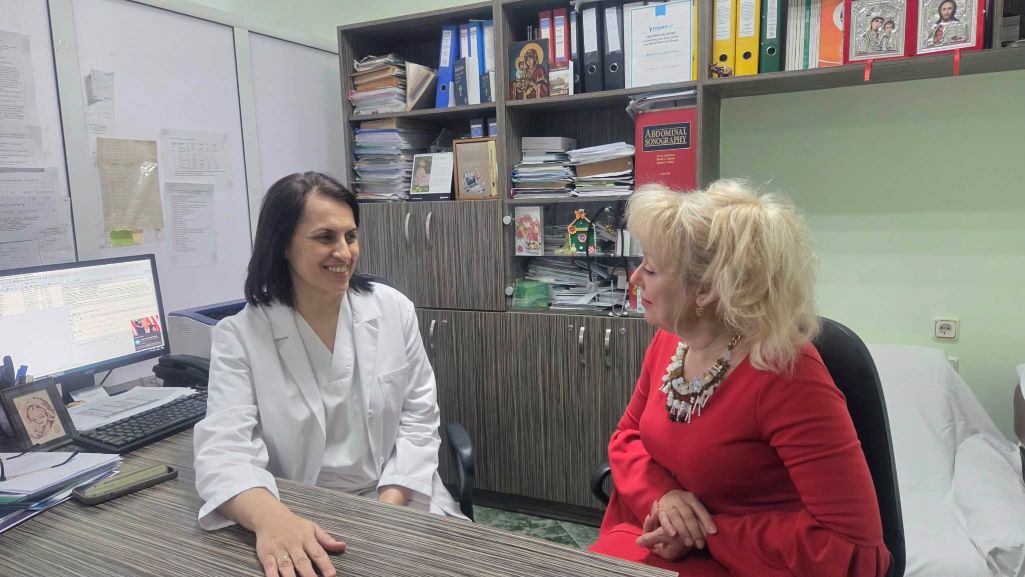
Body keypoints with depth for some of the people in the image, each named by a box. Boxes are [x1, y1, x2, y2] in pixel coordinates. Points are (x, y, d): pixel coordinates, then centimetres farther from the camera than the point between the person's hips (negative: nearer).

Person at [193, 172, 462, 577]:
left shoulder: (394, 309, -2)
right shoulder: (239, 336, -7)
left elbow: (418, 420, 1)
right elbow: (224, 447, -18)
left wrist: (387, 509, -12)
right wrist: (270, 518, -37)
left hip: (395, 500, 1)